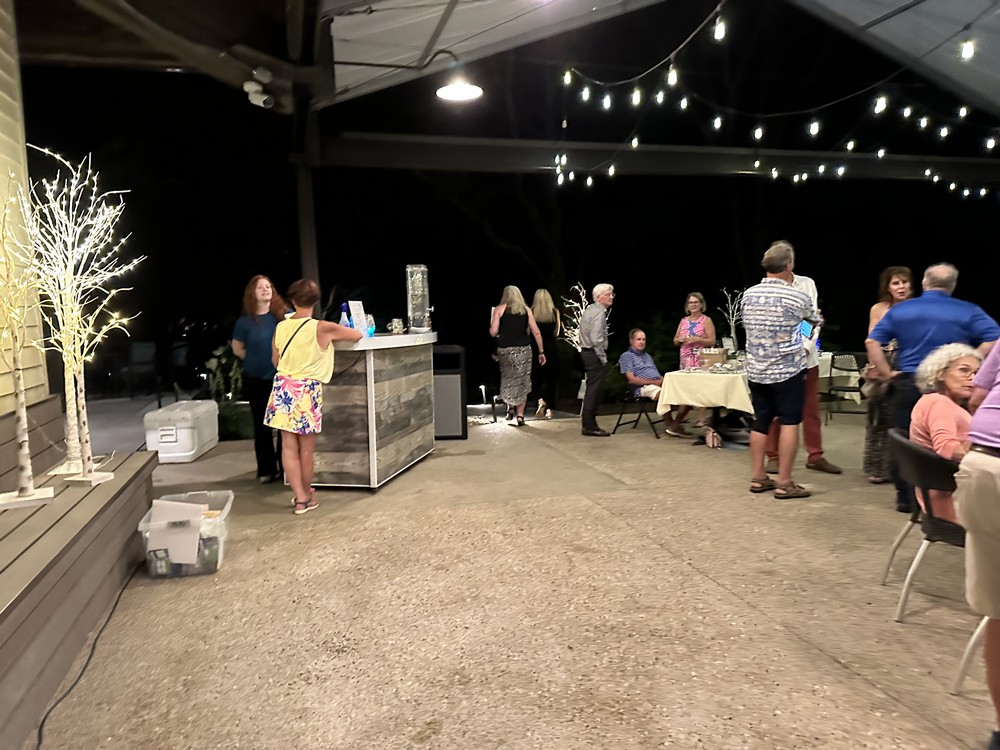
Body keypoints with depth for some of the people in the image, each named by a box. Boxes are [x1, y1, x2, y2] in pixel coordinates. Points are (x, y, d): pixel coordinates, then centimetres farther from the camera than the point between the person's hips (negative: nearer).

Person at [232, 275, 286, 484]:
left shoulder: (283, 314, 0)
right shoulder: (245, 321, -2)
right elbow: (237, 349, 8)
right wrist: (257, 360, 0)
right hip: (257, 379, 0)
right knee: (262, 425, 7)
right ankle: (266, 470, 17)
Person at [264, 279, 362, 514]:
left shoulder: (281, 327, 1)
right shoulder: (322, 328, -11)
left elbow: (275, 361, 13)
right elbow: (358, 335, 2)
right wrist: (333, 335, 21)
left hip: (283, 388, 4)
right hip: (307, 391, -4)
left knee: (289, 447, 8)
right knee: (306, 449, 9)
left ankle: (300, 497, 12)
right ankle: (307, 496, 24)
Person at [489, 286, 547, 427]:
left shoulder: (499, 309, 3)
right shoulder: (527, 310, 8)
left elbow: (493, 332, -2)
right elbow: (536, 332, 3)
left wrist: (491, 325, 20)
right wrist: (541, 352, 8)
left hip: (505, 349, -1)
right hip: (524, 349, 1)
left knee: (508, 379, 19)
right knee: (522, 382, 8)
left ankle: (510, 405, 14)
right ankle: (520, 415, 5)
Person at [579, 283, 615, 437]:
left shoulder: (589, 309, 15)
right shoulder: (599, 312, -15)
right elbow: (597, 339, -23)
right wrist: (603, 358, -16)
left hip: (586, 352, 10)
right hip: (595, 354, -10)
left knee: (591, 389, 15)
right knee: (594, 390, -7)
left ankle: (588, 423, 21)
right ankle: (590, 426, -4)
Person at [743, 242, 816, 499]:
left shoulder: (748, 294, 2)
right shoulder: (797, 297, -10)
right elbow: (816, 320, 10)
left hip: (756, 371, 5)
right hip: (788, 371, -5)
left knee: (761, 422, 13)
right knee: (789, 423, 1)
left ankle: (757, 477, 19)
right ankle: (784, 483, 3)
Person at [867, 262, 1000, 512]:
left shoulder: (899, 310, 5)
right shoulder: (968, 311, 0)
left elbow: (872, 342, -1)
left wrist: (887, 372, 1)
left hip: (907, 384, 1)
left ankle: (905, 498, 15)